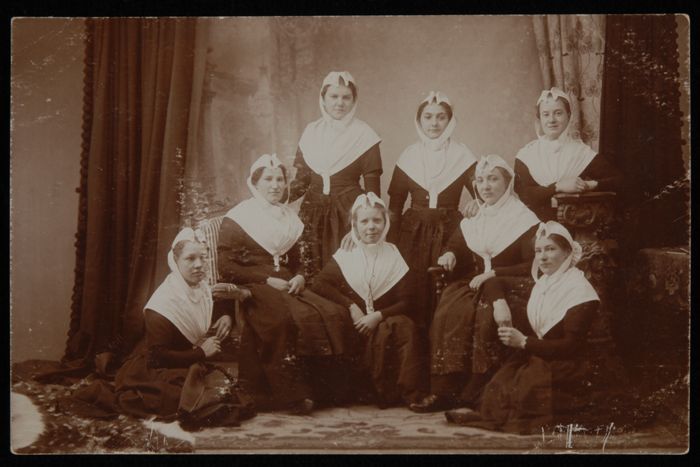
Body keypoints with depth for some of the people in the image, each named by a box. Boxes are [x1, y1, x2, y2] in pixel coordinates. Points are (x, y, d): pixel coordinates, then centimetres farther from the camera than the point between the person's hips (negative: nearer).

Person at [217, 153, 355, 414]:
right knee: (284, 319, -38)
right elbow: (226, 267, -4)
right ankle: (293, 395, -27)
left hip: (288, 287, 5)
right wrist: (267, 280, -13)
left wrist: (299, 278, 3)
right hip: (252, 290, -5)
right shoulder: (237, 219, 4)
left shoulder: (289, 219, 22)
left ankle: (322, 387, -17)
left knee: (333, 315, -24)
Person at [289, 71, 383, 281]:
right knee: (313, 275, 4)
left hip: (349, 214, -3)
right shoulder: (311, 132, 7)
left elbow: (372, 188, -1)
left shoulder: (364, 135, -2)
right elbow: (301, 179, 10)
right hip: (313, 214, 3)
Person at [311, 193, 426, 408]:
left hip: (386, 320, 0)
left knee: (405, 327, -32)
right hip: (352, 322, 0)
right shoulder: (345, 255, 10)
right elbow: (320, 283, -3)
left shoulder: (394, 255, 8)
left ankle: (410, 392, -27)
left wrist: (378, 316, -15)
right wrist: (351, 307, -14)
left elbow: (407, 302, 1)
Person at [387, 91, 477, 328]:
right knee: (415, 291, -2)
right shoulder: (409, 155, 6)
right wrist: (391, 240, 2)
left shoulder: (461, 155, 2)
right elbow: (395, 201, 7)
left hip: (449, 231, -1)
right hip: (414, 231, 1)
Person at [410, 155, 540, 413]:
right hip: (472, 284, 4)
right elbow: (455, 247, 27)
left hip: (506, 289, -4)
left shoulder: (524, 220, 2)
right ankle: (444, 390, -29)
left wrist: (493, 274, -14)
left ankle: (475, 395, -27)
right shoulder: (472, 220, 19)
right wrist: (449, 255, 2)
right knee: (449, 313, -28)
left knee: (485, 317, -35)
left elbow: (532, 267, -7)